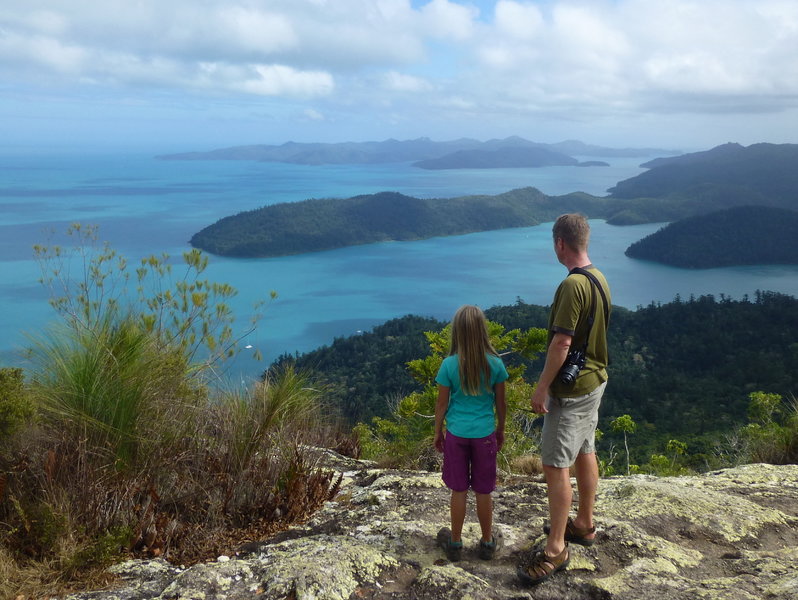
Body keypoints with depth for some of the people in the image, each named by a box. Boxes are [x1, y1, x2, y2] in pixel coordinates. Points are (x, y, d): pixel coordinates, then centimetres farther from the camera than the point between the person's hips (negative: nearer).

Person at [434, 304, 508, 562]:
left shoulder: (449, 365, -13)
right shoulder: (495, 364, -9)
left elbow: (442, 404, -5)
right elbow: (500, 403, 0)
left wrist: (438, 432, 9)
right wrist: (500, 430, 16)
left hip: (456, 434, -1)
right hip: (485, 434, 1)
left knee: (459, 491, 12)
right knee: (484, 492, 13)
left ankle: (455, 543, 27)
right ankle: (487, 543, 28)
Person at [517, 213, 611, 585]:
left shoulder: (572, 285, -23)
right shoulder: (599, 279, 6)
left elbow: (562, 343, -25)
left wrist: (542, 388, -18)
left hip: (570, 389, -10)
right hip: (595, 380, 10)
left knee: (555, 466, -4)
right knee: (584, 453, 20)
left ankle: (556, 549, 4)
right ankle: (584, 525, 35)